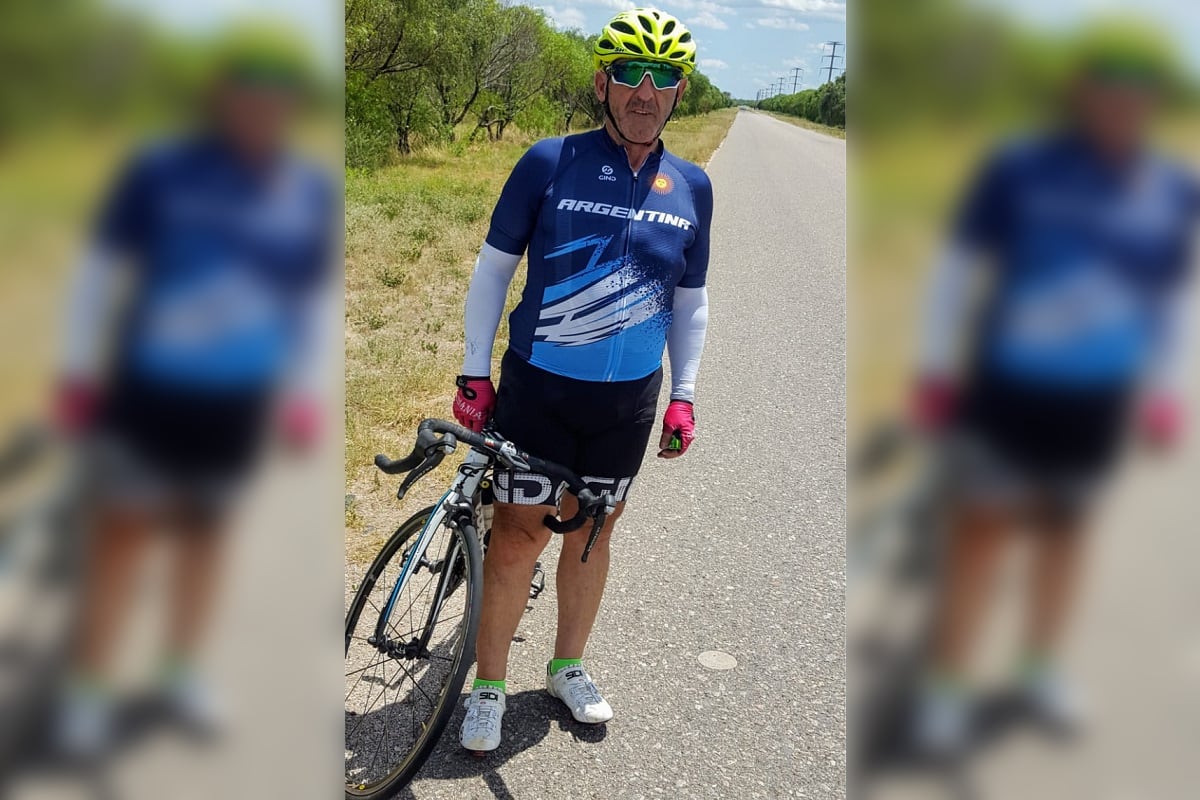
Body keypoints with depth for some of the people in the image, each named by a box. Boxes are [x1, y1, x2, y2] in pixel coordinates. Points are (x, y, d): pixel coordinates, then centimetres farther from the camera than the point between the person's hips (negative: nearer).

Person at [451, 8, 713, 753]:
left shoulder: (692, 187, 1)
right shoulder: (549, 163, -10)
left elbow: (690, 301, 10)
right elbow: (493, 268, -3)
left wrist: (684, 396, 7)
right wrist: (474, 374, -6)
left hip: (628, 399, 3)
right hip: (537, 387, -3)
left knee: (592, 533, 16)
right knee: (518, 535, 2)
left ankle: (568, 668, 36)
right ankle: (489, 684, 22)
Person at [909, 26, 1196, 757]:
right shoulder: (1019, 169, -12)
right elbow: (961, 268, -4)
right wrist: (937, 366, -3)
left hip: (1095, 399, 4)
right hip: (1008, 387, -4)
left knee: (1067, 528, 17)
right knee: (982, 529, 2)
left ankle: (1042, 666, 37)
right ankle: (946, 685, 15)